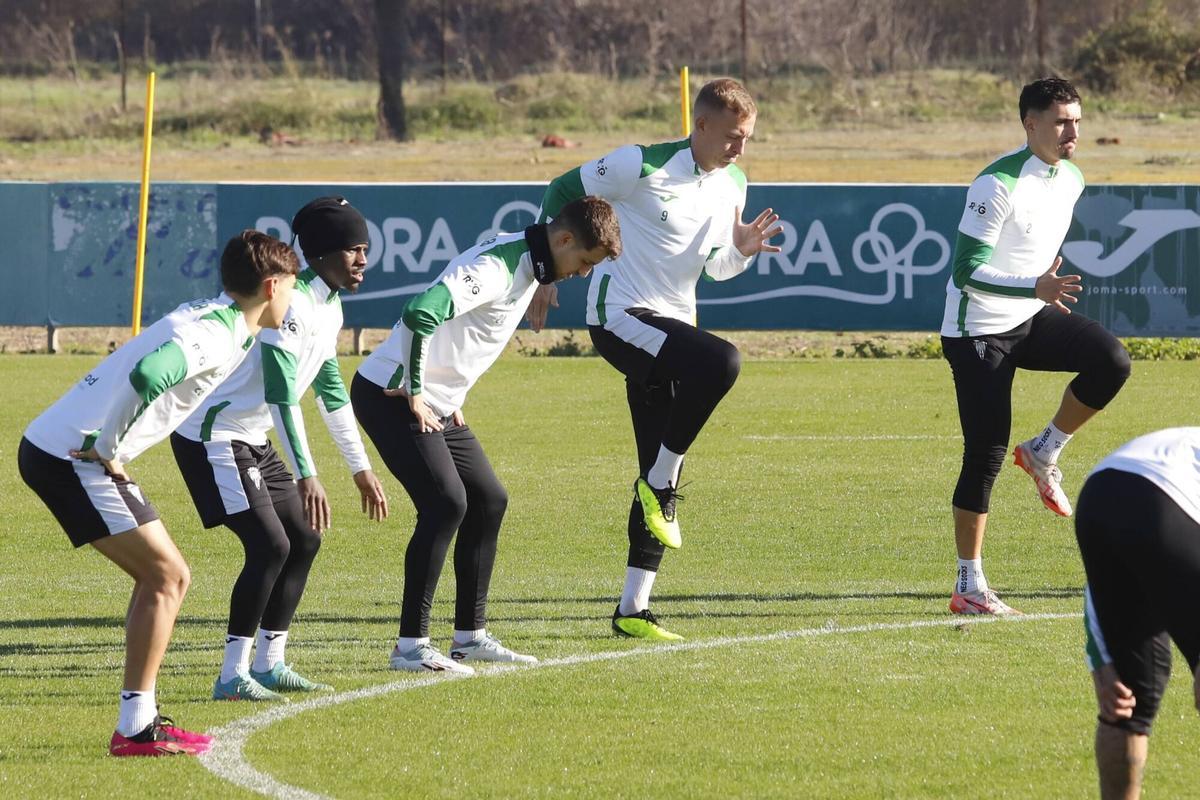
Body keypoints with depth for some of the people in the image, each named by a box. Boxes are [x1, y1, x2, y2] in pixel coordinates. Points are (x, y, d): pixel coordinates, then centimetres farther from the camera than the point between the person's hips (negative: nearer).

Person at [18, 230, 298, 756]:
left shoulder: (207, 318, 15)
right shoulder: (215, 337, -16)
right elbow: (145, 376, -33)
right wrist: (106, 448, -22)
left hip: (49, 444, 10)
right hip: (71, 455, -10)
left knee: (160, 577, 15)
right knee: (168, 577, -6)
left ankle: (141, 717, 16)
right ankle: (135, 729, -6)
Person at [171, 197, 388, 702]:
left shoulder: (330, 306, 9)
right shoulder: (291, 304, -23)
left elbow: (331, 392, 19)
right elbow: (281, 396, -29)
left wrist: (361, 470, 20)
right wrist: (307, 477, -34)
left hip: (253, 442, 10)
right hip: (214, 437, -10)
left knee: (304, 538, 10)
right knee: (270, 545, -17)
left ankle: (270, 664, 17)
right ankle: (233, 675, -11)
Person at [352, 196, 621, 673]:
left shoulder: (528, 267, 10)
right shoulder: (497, 266, -22)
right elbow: (420, 314, -35)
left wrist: (451, 399, 15)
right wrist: (415, 396, -24)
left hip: (435, 403, 10)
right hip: (392, 396, -10)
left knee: (488, 499, 10)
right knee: (445, 503, -18)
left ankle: (470, 636, 17)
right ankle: (411, 646, -16)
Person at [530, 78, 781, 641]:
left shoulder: (733, 185, 9)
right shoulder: (643, 166, -12)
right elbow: (561, 193, -1)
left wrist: (741, 251, -4)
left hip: (672, 328, 8)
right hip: (620, 317, -8)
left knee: (662, 481, 4)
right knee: (721, 362, -33)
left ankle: (633, 610, 10)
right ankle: (659, 483, -16)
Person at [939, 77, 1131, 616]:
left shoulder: (1071, 178, 4)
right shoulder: (998, 184, -21)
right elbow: (966, 271, -24)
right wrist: (1035, 288, -35)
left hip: (1033, 319, 7)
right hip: (978, 330, -7)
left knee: (1111, 361, -20)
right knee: (986, 453, -7)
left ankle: (1044, 453, 3)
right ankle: (969, 587, 3)